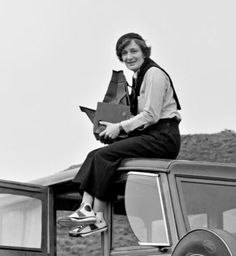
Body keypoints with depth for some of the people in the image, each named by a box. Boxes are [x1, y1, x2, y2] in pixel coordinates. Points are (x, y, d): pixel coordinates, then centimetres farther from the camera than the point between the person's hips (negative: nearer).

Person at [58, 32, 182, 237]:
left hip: (163, 138, -9)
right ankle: (86, 208, -21)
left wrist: (120, 127, -14)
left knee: (105, 156, -21)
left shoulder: (154, 74, -8)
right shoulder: (138, 76, 21)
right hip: (149, 136, 9)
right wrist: (114, 127, 8)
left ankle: (98, 218, -20)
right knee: (95, 155, -8)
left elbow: (151, 115, -15)